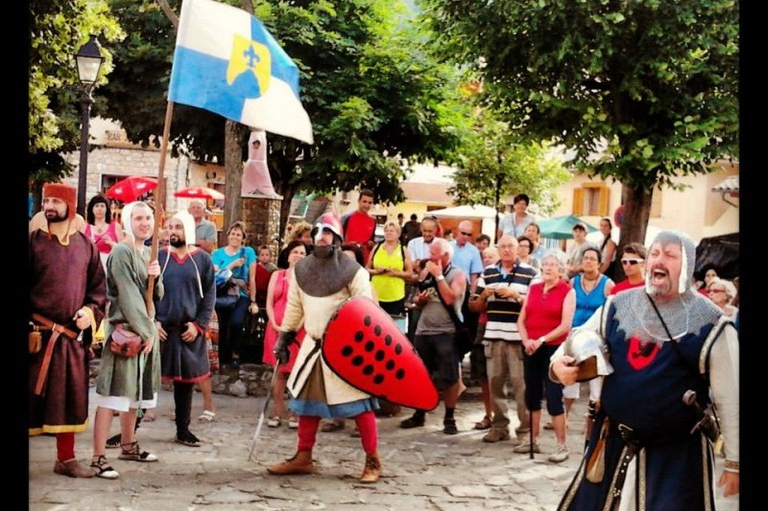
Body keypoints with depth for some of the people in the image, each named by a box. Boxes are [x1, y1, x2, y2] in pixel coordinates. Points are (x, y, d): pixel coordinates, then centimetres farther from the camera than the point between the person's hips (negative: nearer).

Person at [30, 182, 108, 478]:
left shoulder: (86, 245, 8)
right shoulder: (33, 241, -2)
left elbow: (98, 287, 12)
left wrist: (90, 312, -5)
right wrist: (29, 324, -12)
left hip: (73, 335, 3)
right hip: (37, 333, -3)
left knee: (70, 397, 11)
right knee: (32, 395, 0)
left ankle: (66, 458, 23)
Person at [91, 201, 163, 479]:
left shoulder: (148, 253, 14)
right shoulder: (121, 252, -12)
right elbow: (128, 296, -17)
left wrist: (156, 277, -7)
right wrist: (145, 332, -17)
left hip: (145, 328, 9)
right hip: (124, 329, -9)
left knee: (136, 391, 16)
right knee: (113, 393, -10)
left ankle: (128, 445, 30)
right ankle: (99, 457, -10)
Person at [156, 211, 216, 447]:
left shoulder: (203, 259, 4)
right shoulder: (158, 256, 3)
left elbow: (209, 294, 2)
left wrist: (199, 324, -7)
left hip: (190, 330, 1)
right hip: (160, 328, -1)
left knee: (186, 380, 9)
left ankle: (183, 430, 21)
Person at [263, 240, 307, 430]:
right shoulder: (277, 275, 13)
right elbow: (269, 303, 8)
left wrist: (295, 326, -13)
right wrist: (275, 324, -7)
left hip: (299, 331, -2)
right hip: (277, 329, 2)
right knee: (280, 371, 5)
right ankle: (277, 412, 10)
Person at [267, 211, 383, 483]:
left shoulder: (352, 270, -11)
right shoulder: (301, 269, 6)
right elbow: (294, 307, 15)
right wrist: (284, 338, 14)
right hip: (313, 345, 6)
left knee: (359, 402, -3)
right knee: (307, 400, 12)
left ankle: (372, 461, 6)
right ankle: (303, 458, 23)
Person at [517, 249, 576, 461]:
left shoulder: (568, 291, -3)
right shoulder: (533, 288, 12)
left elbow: (565, 326, -11)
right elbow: (522, 320, 8)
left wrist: (541, 340, -17)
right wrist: (526, 341, -8)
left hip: (554, 348, -5)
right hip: (530, 349, 6)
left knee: (553, 397, -8)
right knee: (532, 395, 11)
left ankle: (562, 446, -2)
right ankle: (533, 441, 21)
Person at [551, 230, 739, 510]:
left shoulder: (711, 324, -11)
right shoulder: (617, 306, 1)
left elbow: (729, 398, -6)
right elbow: (576, 342, 13)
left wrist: (734, 461, -4)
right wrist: (559, 364, -10)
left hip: (676, 452, -4)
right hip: (613, 443, 4)